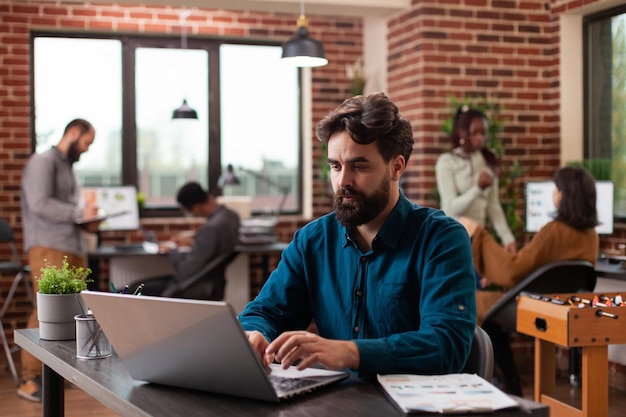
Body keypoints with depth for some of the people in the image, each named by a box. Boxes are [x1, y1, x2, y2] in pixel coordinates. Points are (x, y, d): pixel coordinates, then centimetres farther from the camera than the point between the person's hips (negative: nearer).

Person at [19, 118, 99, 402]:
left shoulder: (68, 167, 23)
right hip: (49, 248, -8)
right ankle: (31, 379, -7)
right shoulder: (42, 162, -2)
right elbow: (40, 204, -14)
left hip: (74, 249, 8)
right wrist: (79, 213, -11)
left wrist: (86, 223, 5)